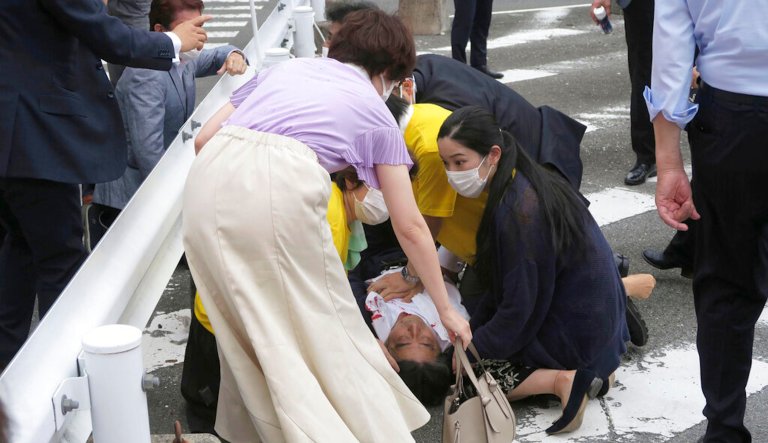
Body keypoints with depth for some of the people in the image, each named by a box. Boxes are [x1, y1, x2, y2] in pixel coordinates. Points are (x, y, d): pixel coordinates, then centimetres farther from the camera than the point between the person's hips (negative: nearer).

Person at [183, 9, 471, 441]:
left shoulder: (286, 67, 31)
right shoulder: (375, 112, 22)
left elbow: (204, 138, 24)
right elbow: (410, 226, 23)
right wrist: (446, 309, 31)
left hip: (209, 182, 4)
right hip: (281, 187, -4)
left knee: (247, 323, 21)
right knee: (323, 328, 11)